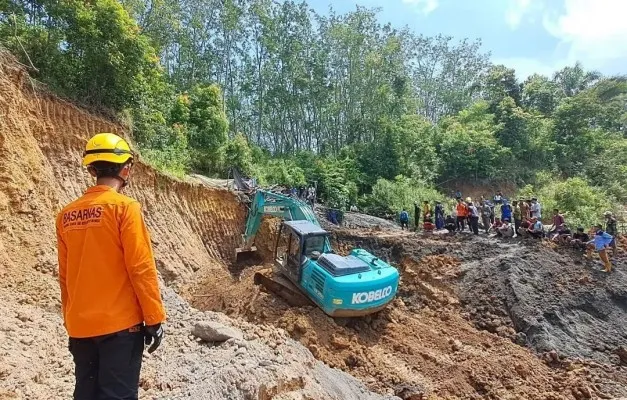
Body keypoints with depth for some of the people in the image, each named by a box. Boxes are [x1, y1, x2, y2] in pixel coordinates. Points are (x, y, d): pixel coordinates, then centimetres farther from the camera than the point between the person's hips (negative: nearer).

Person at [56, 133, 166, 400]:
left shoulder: (66, 215, 5)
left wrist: (69, 319, 20)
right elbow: (141, 269, -16)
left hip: (80, 326, 6)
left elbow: (65, 276, 11)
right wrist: (154, 319, -9)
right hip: (119, 323, -6)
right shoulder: (124, 208, -13)